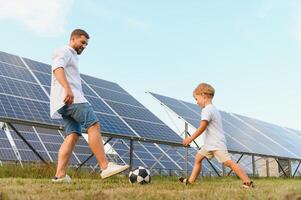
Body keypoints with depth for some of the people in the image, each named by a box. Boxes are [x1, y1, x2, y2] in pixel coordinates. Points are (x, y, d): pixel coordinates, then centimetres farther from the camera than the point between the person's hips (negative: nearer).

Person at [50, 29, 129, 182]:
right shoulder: (64, 52, 4)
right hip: (70, 97, -10)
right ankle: (105, 167, -25)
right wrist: (67, 89, -33)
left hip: (71, 98, 10)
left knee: (73, 135, -2)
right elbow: (57, 68, -17)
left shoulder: (72, 57, 35)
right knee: (94, 125, -19)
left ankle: (60, 175, -9)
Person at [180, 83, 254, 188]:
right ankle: (190, 181, 20)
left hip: (216, 144, -11)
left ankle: (247, 182, -13)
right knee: (198, 158, 15)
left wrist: (190, 138, -14)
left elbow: (202, 127, -20)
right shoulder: (214, 109, 16)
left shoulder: (206, 110, -15)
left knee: (228, 162, -14)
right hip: (210, 144, 11)